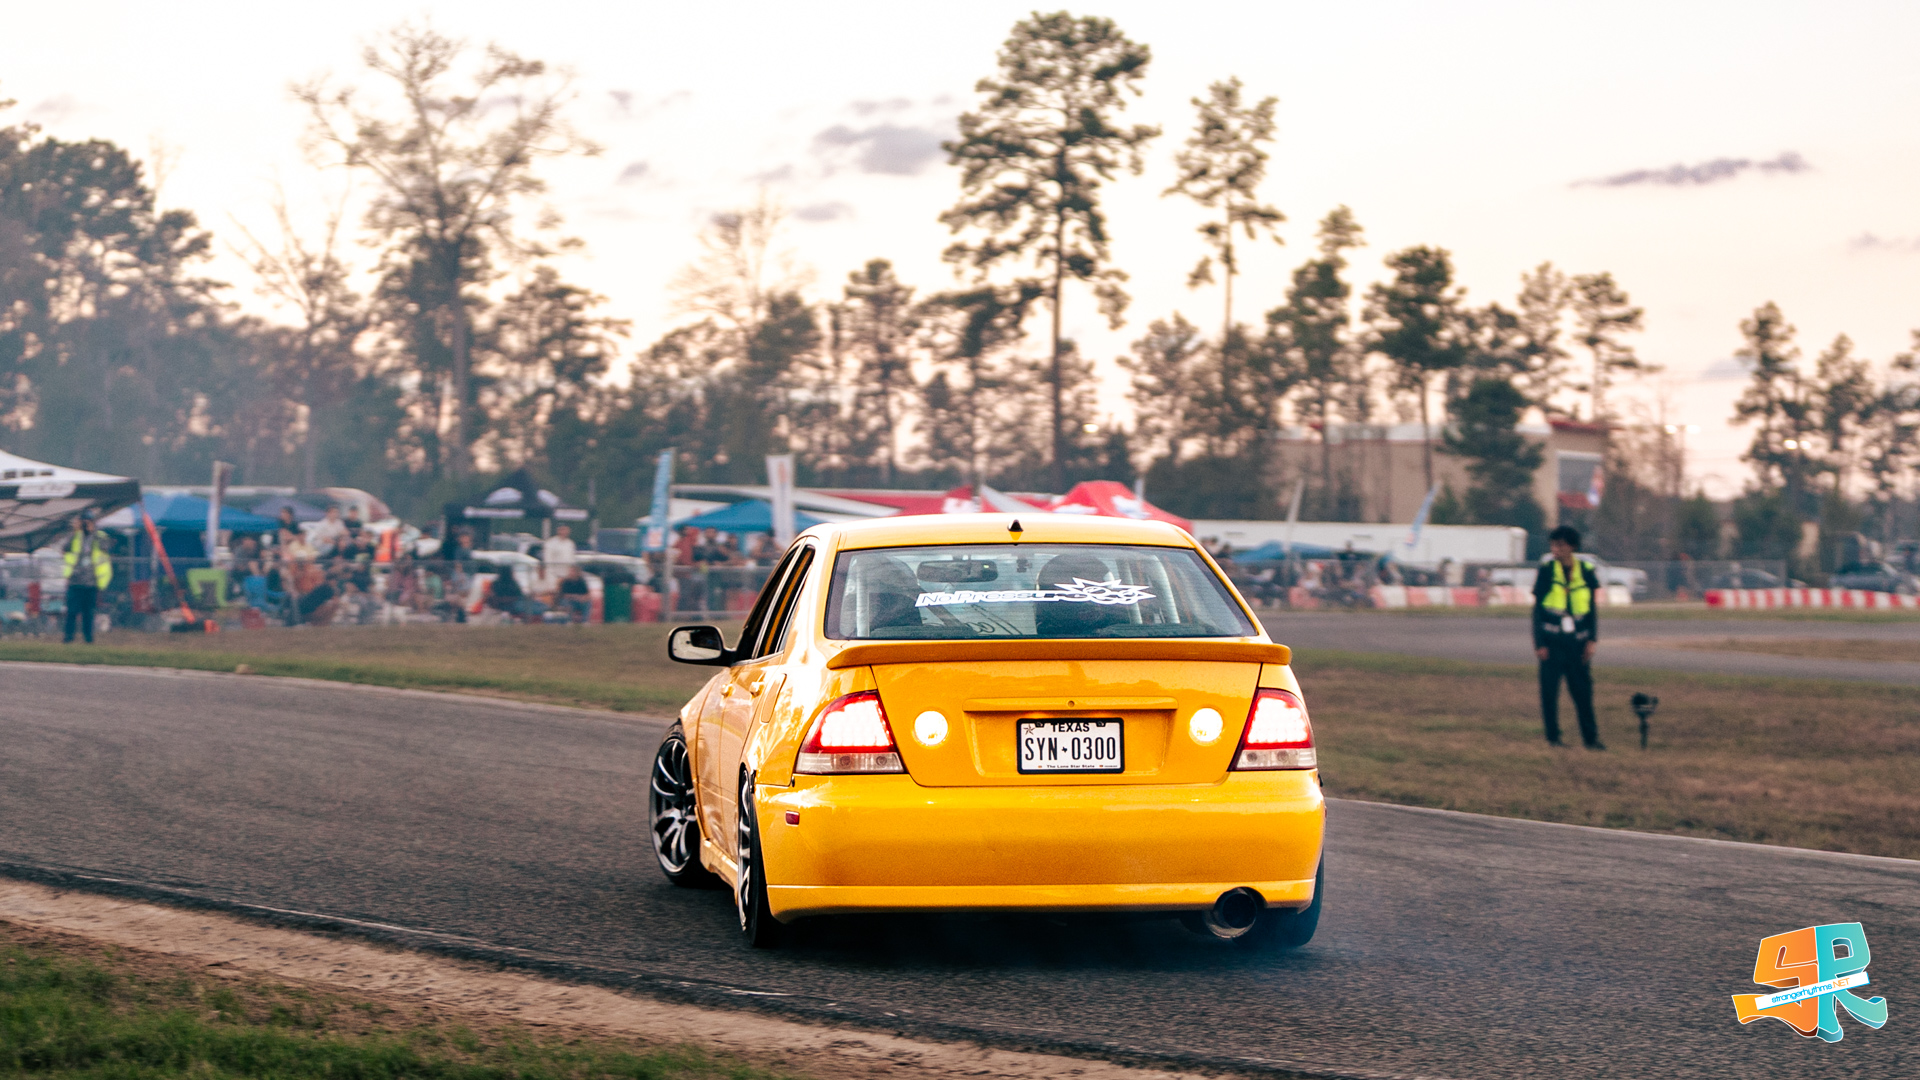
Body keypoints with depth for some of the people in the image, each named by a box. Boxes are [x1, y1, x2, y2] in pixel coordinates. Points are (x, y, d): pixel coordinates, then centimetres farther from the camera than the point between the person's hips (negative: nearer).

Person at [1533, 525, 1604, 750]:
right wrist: (1539, 643, -4)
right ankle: (1553, 737, 10)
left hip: (1577, 642, 2)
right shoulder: (1546, 569, -3)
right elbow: (1538, 609, 1)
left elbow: (1593, 609, 11)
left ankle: (1591, 737, 11)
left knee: (1583, 691, 3)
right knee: (1549, 691, -1)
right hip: (1552, 641, -2)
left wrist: (1593, 639, 2)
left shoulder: (1587, 571, 3)